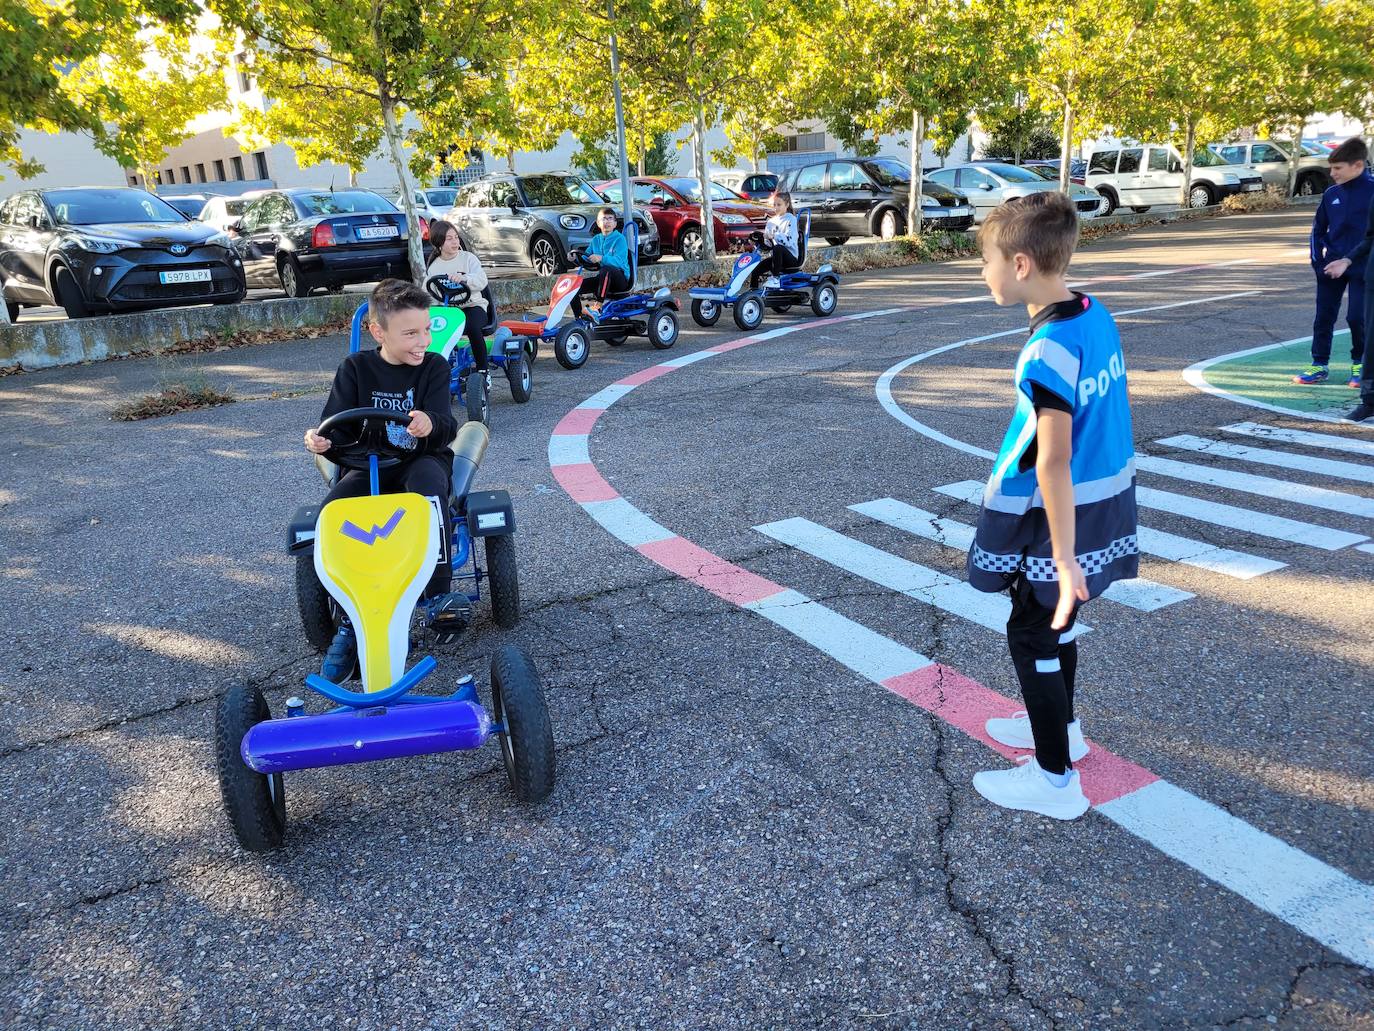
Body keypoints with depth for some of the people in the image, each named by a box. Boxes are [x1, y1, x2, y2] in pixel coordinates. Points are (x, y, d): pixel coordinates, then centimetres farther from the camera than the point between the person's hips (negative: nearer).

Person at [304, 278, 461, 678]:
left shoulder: (434, 367, -1)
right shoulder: (355, 368, 2)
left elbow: (448, 428, -13)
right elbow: (339, 428, -1)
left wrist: (431, 424, -39)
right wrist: (322, 440, -26)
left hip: (421, 459, -2)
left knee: (429, 482, -39)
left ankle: (440, 593, -28)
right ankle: (348, 621, -14)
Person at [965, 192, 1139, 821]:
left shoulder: (1048, 348, -25)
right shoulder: (1096, 315, 2)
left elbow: (1054, 462, -27)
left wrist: (1063, 556, -25)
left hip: (1061, 515, -9)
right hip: (1106, 499, 9)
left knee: (1031, 635, 5)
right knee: (1054, 623, 24)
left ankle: (1055, 780, 17)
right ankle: (1059, 726, 44)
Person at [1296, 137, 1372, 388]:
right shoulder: (1331, 194, 5)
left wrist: (1349, 261, -17)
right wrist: (1318, 260, 5)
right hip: (1331, 265, 5)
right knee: (1324, 317, 6)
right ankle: (1320, 364, 15)